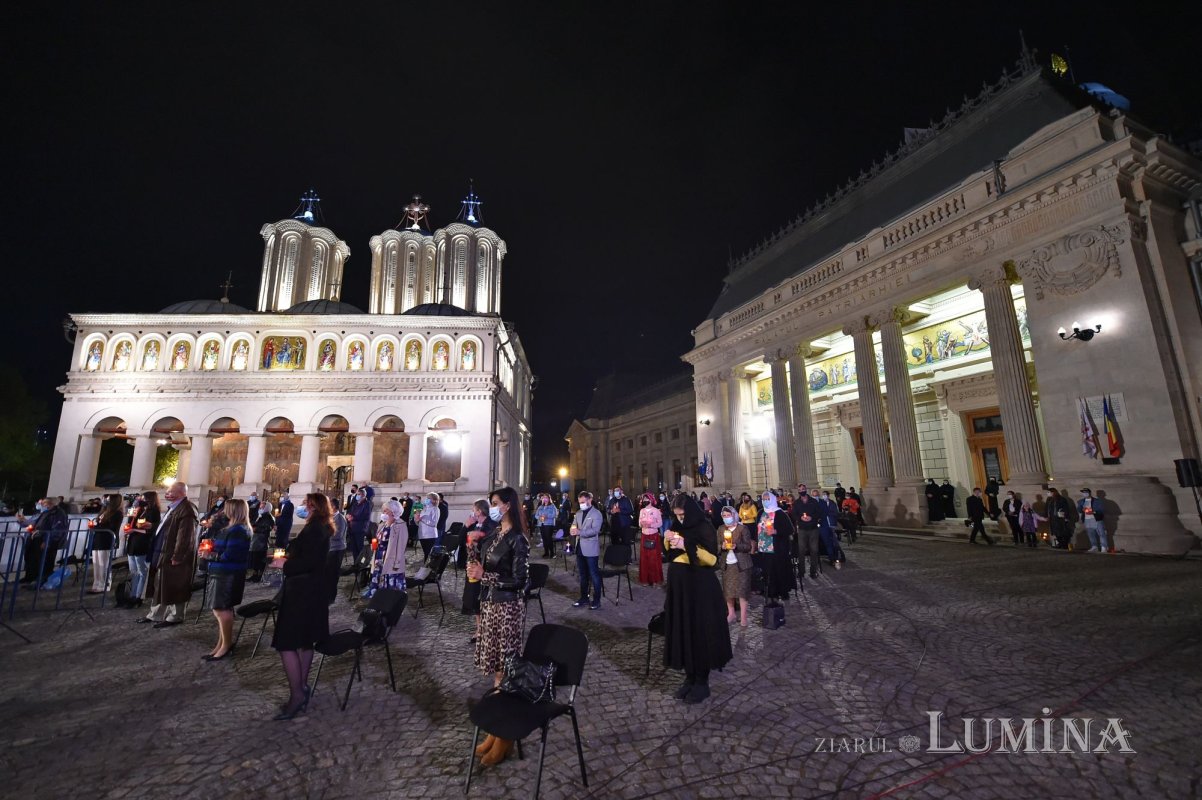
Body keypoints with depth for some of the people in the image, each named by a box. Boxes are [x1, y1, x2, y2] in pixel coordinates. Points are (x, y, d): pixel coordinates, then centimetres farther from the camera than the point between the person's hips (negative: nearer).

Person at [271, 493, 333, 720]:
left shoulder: (313, 529, -19)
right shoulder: (321, 528, 11)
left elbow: (309, 561, -26)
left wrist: (285, 564, -13)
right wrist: (289, 557, 10)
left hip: (301, 590, -10)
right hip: (310, 589, 10)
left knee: (286, 643, -5)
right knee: (304, 641, 17)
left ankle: (297, 694, -1)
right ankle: (302, 686, 26)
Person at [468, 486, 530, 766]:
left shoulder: (517, 540, -15)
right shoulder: (496, 535, 9)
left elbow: (519, 580, -18)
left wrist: (484, 575, -19)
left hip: (508, 607, -8)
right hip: (490, 604, 8)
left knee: (505, 670, 2)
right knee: (496, 669, 15)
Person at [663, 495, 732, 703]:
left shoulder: (705, 529, -12)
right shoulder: (677, 527, 7)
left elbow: (712, 559, -19)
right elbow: (668, 554, 14)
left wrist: (686, 545, -26)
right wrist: (668, 541, -7)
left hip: (700, 588, -6)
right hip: (679, 586, 6)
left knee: (700, 632, 2)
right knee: (682, 630, 11)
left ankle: (702, 681, 16)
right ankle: (690, 677, 24)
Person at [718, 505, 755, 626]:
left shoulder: (743, 528, -6)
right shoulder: (721, 529, 7)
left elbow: (748, 547, -8)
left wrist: (736, 546, -24)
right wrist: (722, 546, -15)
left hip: (741, 563, -4)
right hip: (727, 564, 4)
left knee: (742, 589, -3)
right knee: (727, 589, 5)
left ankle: (743, 616, 5)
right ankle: (731, 614, 19)